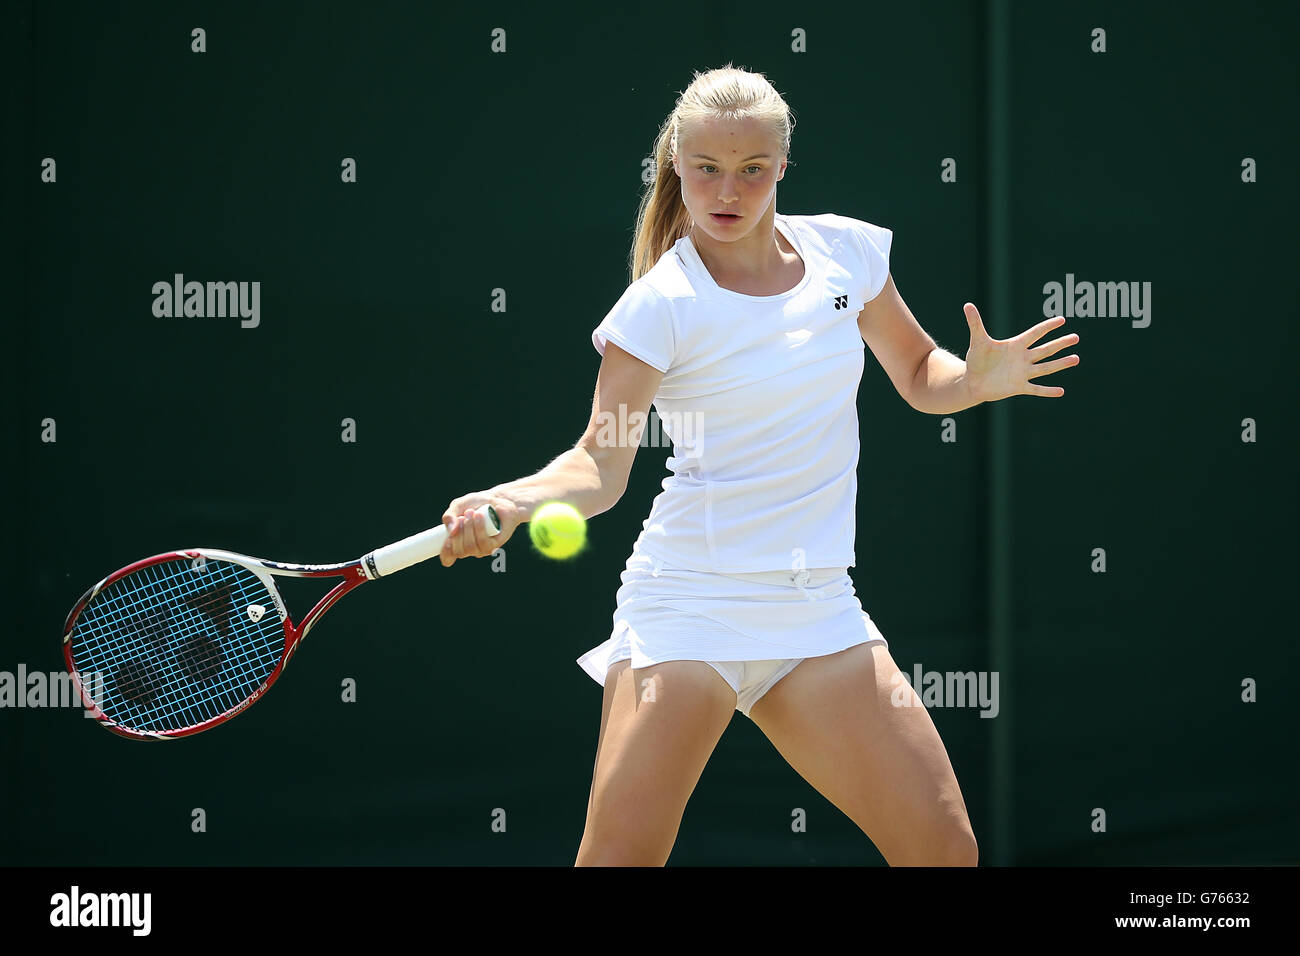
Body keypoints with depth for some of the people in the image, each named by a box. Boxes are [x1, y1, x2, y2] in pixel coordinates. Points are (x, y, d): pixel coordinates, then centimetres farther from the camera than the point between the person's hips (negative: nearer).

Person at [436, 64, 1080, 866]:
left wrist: (978, 378, -2)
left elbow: (920, 377, 20)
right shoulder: (662, 304, -7)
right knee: (620, 856, -16)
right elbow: (600, 465, -8)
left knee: (947, 849, -4)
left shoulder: (849, 252, 6)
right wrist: (512, 501, -28)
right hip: (687, 610, -4)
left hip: (819, 612, 4)